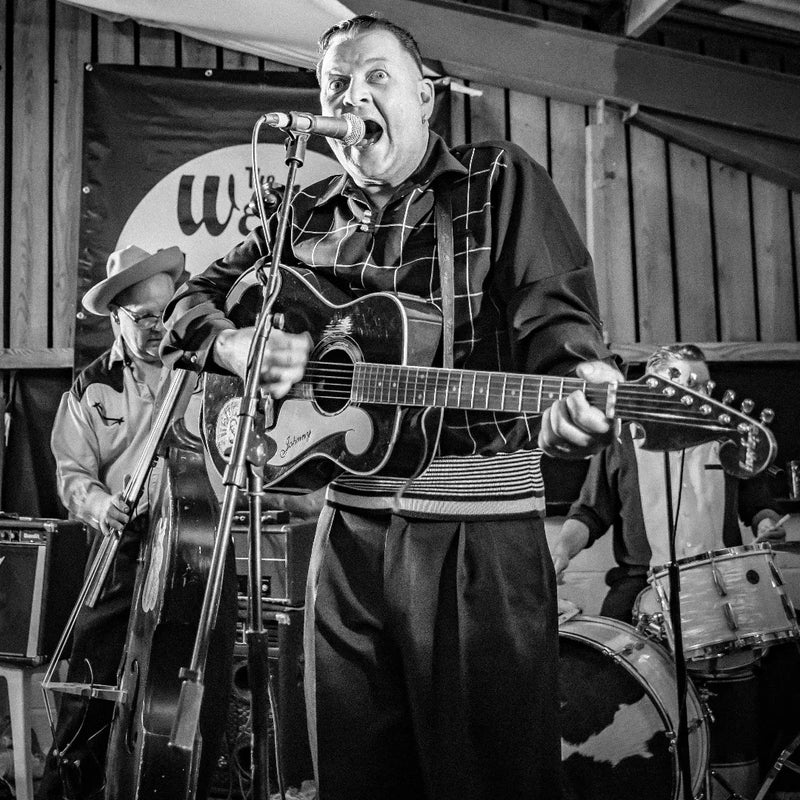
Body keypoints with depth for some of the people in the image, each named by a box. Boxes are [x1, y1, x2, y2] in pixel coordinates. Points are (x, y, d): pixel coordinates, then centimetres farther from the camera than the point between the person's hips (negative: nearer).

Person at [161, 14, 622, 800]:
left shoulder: (499, 180, 2)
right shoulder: (305, 214, 14)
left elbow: (551, 312, -10)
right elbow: (194, 298, 18)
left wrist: (578, 382, -32)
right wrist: (236, 344, -5)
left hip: (479, 527, -4)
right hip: (350, 521, 5)